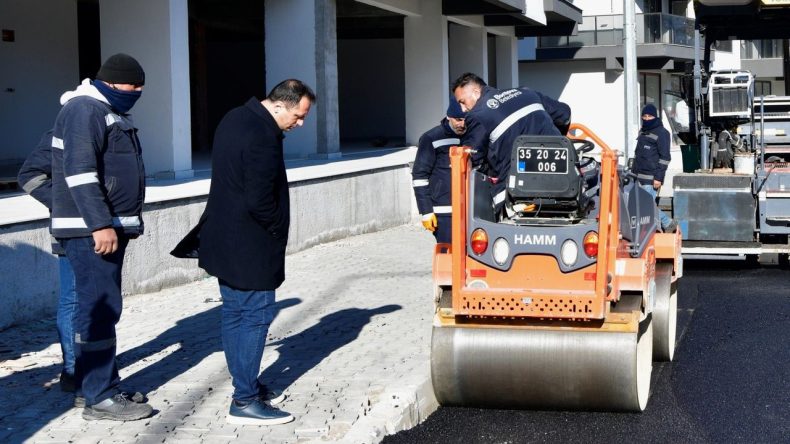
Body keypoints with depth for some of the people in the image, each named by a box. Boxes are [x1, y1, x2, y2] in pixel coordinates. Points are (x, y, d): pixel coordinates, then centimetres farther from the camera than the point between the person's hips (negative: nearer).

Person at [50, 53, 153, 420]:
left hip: (110, 227, 10)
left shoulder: (111, 113, 20)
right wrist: (100, 224, -24)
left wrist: (127, 222, 23)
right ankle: (100, 398, -6)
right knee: (99, 309, -9)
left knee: (102, 308, 12)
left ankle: (104, 386, 18)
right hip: (91, 230, -10)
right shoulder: (84, 110, -12)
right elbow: (79, 172, -21)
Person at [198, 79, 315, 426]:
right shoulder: (263, 137, -22)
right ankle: (245, 401, -2)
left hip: (224, 238, 10)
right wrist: (279, 231, -7)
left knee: (235, 313, 15)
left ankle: (246, 385, 27)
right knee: (255, 315, -5)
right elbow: (260, 201, -25)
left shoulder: (235, 118, 10)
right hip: (249, 246, -10)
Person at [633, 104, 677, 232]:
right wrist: (633, 170, 23)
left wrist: (658, 177, -17)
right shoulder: (643, 132, 18)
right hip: (639, 177, 8)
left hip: (651, 179, -8)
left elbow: (665, 157, -12)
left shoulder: (661, 133, -8)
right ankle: (668, 224, 20)